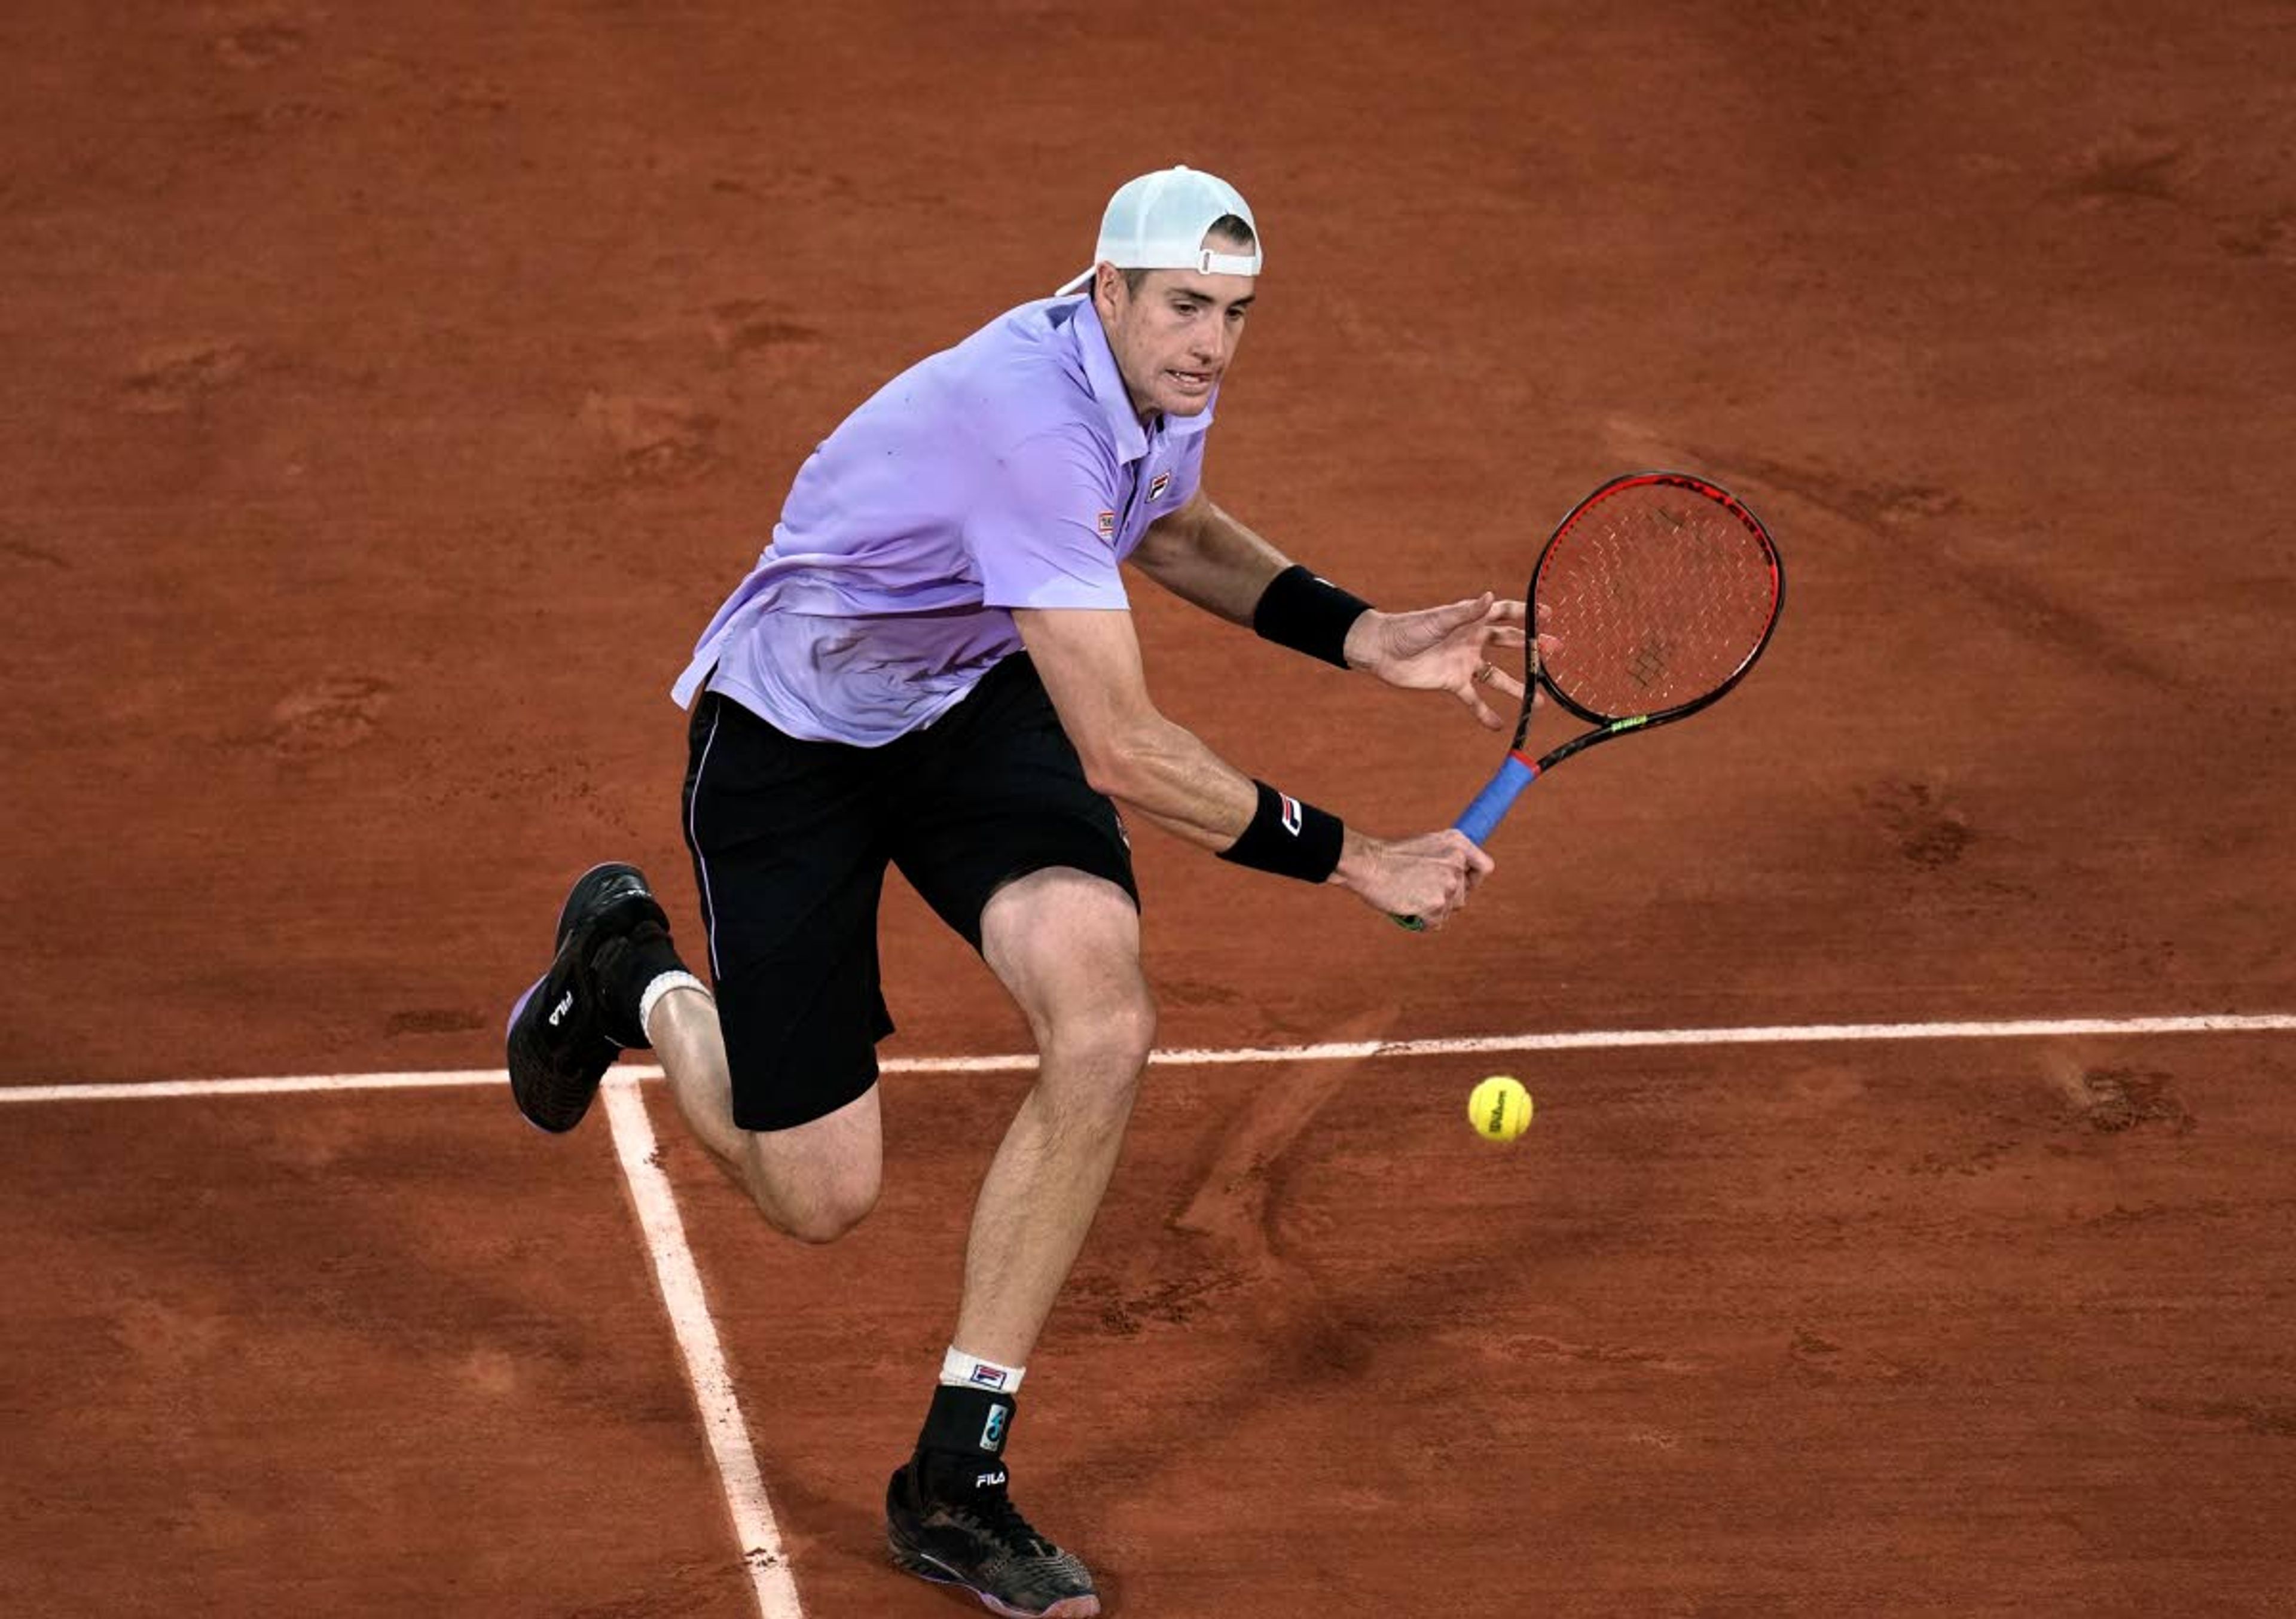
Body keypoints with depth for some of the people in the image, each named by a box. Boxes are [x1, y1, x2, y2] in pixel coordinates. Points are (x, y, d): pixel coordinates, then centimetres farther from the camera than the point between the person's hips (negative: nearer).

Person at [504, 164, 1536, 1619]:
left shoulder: (1167, 375, -9)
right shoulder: (1034, 423, -37)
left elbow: (1175, 530, 17)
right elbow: (1124, 756, -36)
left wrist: (1370, 639, 3)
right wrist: (1348, 859, -28)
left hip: (975, 703, 7)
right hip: (793, 736, -7)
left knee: (1105, 1017, -23)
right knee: (822, 1198, -4)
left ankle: (956, 1477, -11)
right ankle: (632, 975, 31)